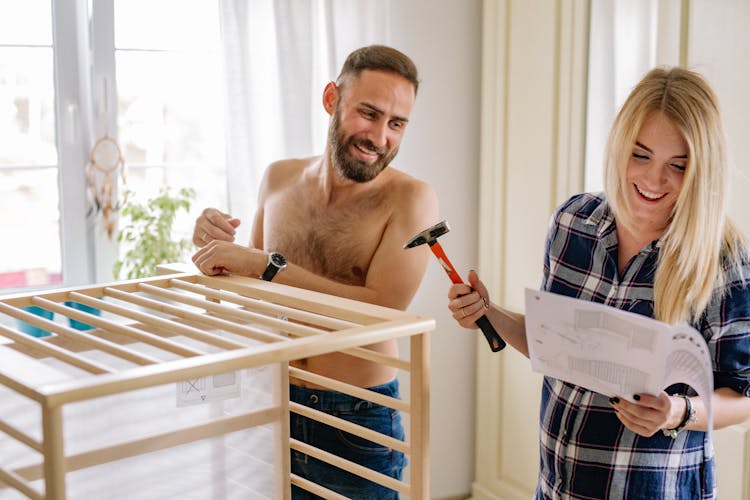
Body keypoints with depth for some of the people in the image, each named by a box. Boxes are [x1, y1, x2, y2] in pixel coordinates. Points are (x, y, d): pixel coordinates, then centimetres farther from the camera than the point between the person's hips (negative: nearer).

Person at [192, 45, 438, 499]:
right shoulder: (279, 179, 1)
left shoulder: (410, 198, -14)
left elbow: (381, 308, -25)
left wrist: (261, 264, -24)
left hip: (358, 422, -4)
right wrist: (221, 251, -8)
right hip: (274, 405, 4)